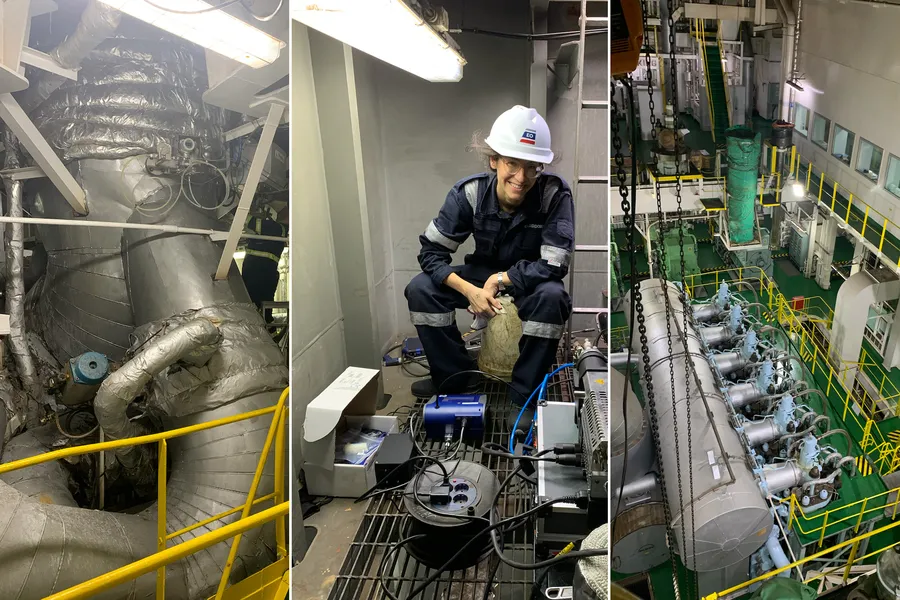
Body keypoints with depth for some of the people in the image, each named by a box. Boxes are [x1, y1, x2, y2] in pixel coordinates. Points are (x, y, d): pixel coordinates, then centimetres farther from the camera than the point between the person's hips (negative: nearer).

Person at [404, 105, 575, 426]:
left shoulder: (556, 194, -26)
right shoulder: (469, 192, -20)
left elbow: (555, 265, -27)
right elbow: (431, 251, -17)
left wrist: (501, 279, -27)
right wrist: (468, 290, -30)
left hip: (530, 278, -2)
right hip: (482, 272, 3)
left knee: (551, 297, -36)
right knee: (420, 289, -17)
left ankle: (524, 394, -15)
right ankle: (456, 376, 1)